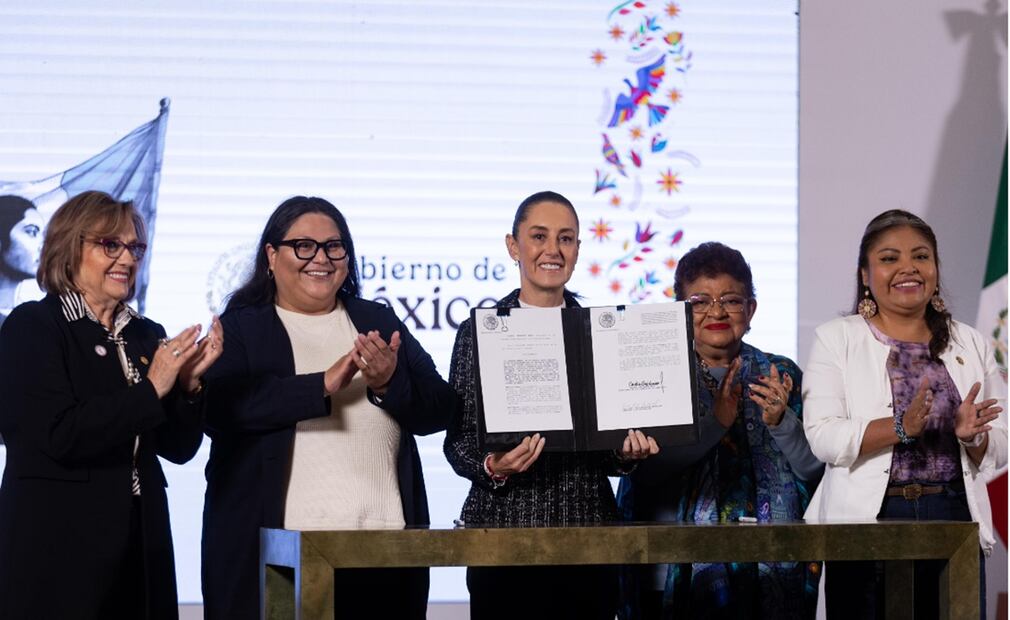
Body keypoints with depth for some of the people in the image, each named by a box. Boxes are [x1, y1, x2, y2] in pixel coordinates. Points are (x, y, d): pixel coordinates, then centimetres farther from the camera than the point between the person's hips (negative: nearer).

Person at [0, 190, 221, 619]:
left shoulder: (147, 335, 12)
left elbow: (178, 448, 11)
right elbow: (60, 436, -17)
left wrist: (189, 382, -6)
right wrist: (151, 389, -14)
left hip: (141, 545, 5)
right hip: (57, 546, -5)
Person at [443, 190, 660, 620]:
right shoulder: (479, 330, 2)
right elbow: (458, 440, 1)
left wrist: (627, 451, -7)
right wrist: (493, 468, -18)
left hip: (589, 529, 2)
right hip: (505, 528, -2)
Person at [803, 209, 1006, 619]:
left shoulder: (971, 345, 13)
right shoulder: (836, 339, 4)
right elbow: (823, 437, -9)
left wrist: (971, 435, -11)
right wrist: (902, 427, -22)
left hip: (955, 521, 3)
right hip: (867, 521, -3)